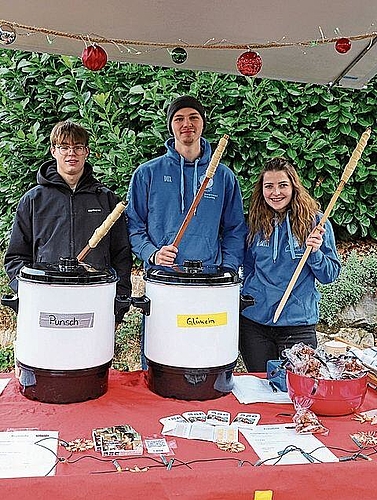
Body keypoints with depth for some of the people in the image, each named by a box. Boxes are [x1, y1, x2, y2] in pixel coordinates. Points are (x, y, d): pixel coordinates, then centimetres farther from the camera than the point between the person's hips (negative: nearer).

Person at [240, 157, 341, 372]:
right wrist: (245, 295, 2)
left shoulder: (315, 221, -5)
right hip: (254, 321, 3)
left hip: (298, 324, -2)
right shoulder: (256, 222, 4)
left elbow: (331, 275, -2)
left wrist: (315, 252, -19)